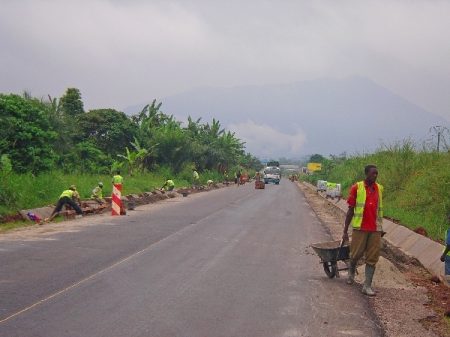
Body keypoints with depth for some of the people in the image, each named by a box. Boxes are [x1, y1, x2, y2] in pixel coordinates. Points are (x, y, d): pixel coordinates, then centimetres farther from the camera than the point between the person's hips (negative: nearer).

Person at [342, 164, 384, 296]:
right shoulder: (356, 188, -2)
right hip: (360, 228, -3)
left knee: (372, 258, 0)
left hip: (375, 229, 3)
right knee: (356, 254, 5)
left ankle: (367, 285, 4)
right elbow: (350, 210, 0)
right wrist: (345, 231, -1)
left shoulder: (379, 188, 8)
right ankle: (351, 272, 36)